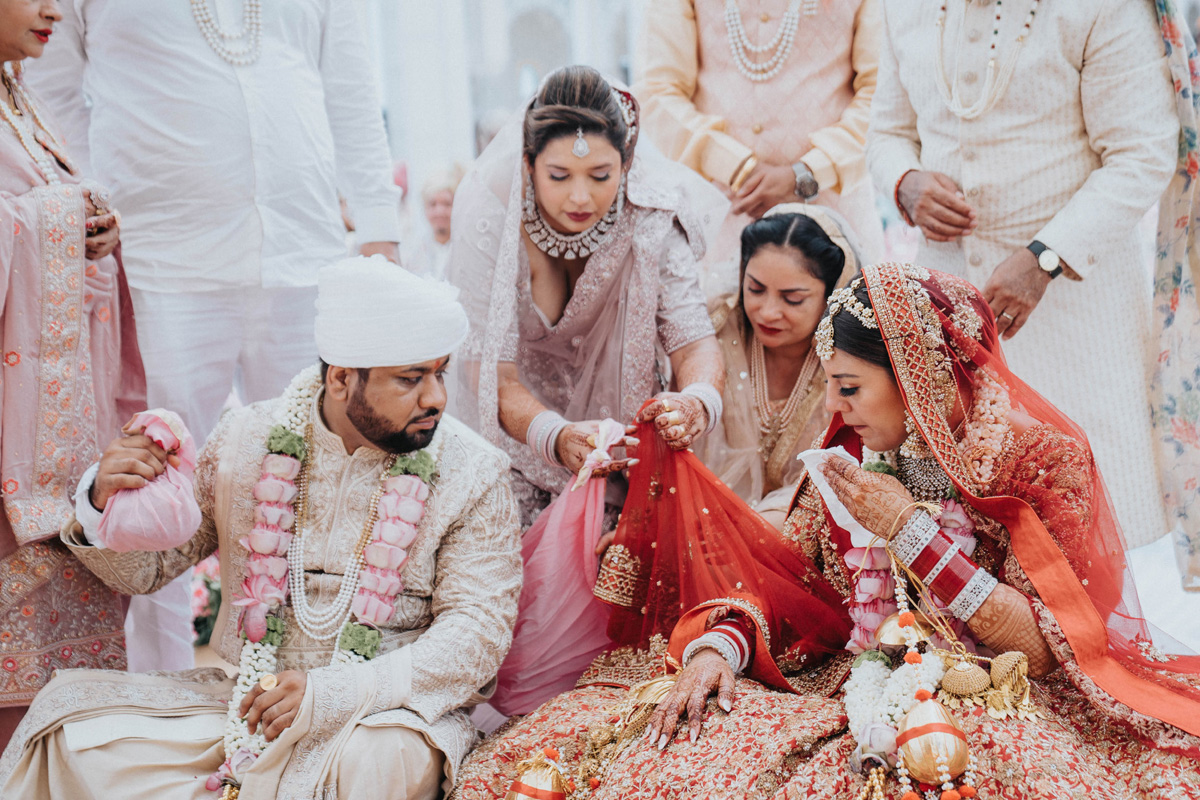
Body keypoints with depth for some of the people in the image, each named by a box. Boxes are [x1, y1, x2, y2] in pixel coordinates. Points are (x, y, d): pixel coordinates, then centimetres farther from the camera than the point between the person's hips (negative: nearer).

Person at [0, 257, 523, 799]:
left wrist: (334, 693, -25)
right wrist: (104, 507, -13)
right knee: (70, 705, -14)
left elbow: (478, 627, -13)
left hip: (386, 709, -3)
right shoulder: (245, 440, 1)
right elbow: (149, 566, 11)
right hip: (244, 699, 3)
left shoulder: (474, 474, -7)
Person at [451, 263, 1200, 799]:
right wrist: (717, 644, -12)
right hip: (864, 694, 5)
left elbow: (1045, 648, -14)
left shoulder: (1040, 457, -8)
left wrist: (910, 529, -15)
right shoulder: (852, 457, 9)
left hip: (995, 704, -5)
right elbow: (783, 577, 10)